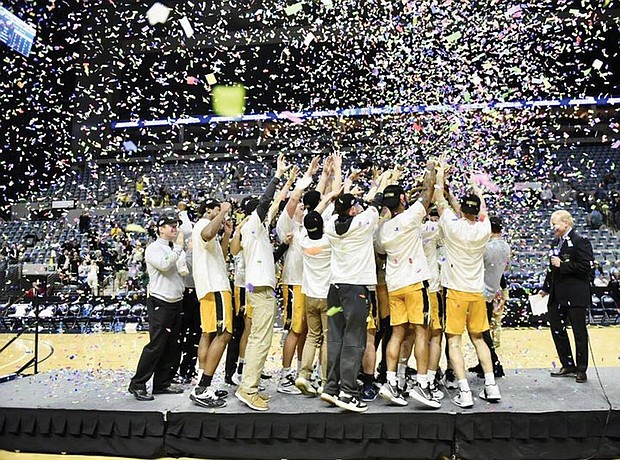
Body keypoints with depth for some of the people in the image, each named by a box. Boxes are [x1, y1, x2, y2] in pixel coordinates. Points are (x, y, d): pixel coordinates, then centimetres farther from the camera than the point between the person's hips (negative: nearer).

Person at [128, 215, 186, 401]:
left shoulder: (176, 249, 16)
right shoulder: (154, 248, -6)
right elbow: (164, 264, -25)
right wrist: (178, 247, -18)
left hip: (176, 302, 8)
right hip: (160, 303, -8)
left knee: (171, 346, 9)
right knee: (156, 345, -9)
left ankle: (162, 383, 17)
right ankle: (137, 385, 0)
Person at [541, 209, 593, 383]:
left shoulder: (580, 242, -11)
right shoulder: (555, 243, 14)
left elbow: (585, 266, -20)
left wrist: (562, 265, -19)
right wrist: (545, 288, 18)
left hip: (575, 296, -8)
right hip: (557, 296, 8)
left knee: (579, 332, 3)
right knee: (556, 329, 11)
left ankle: (581, 369, 14)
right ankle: (568, 365, 24)